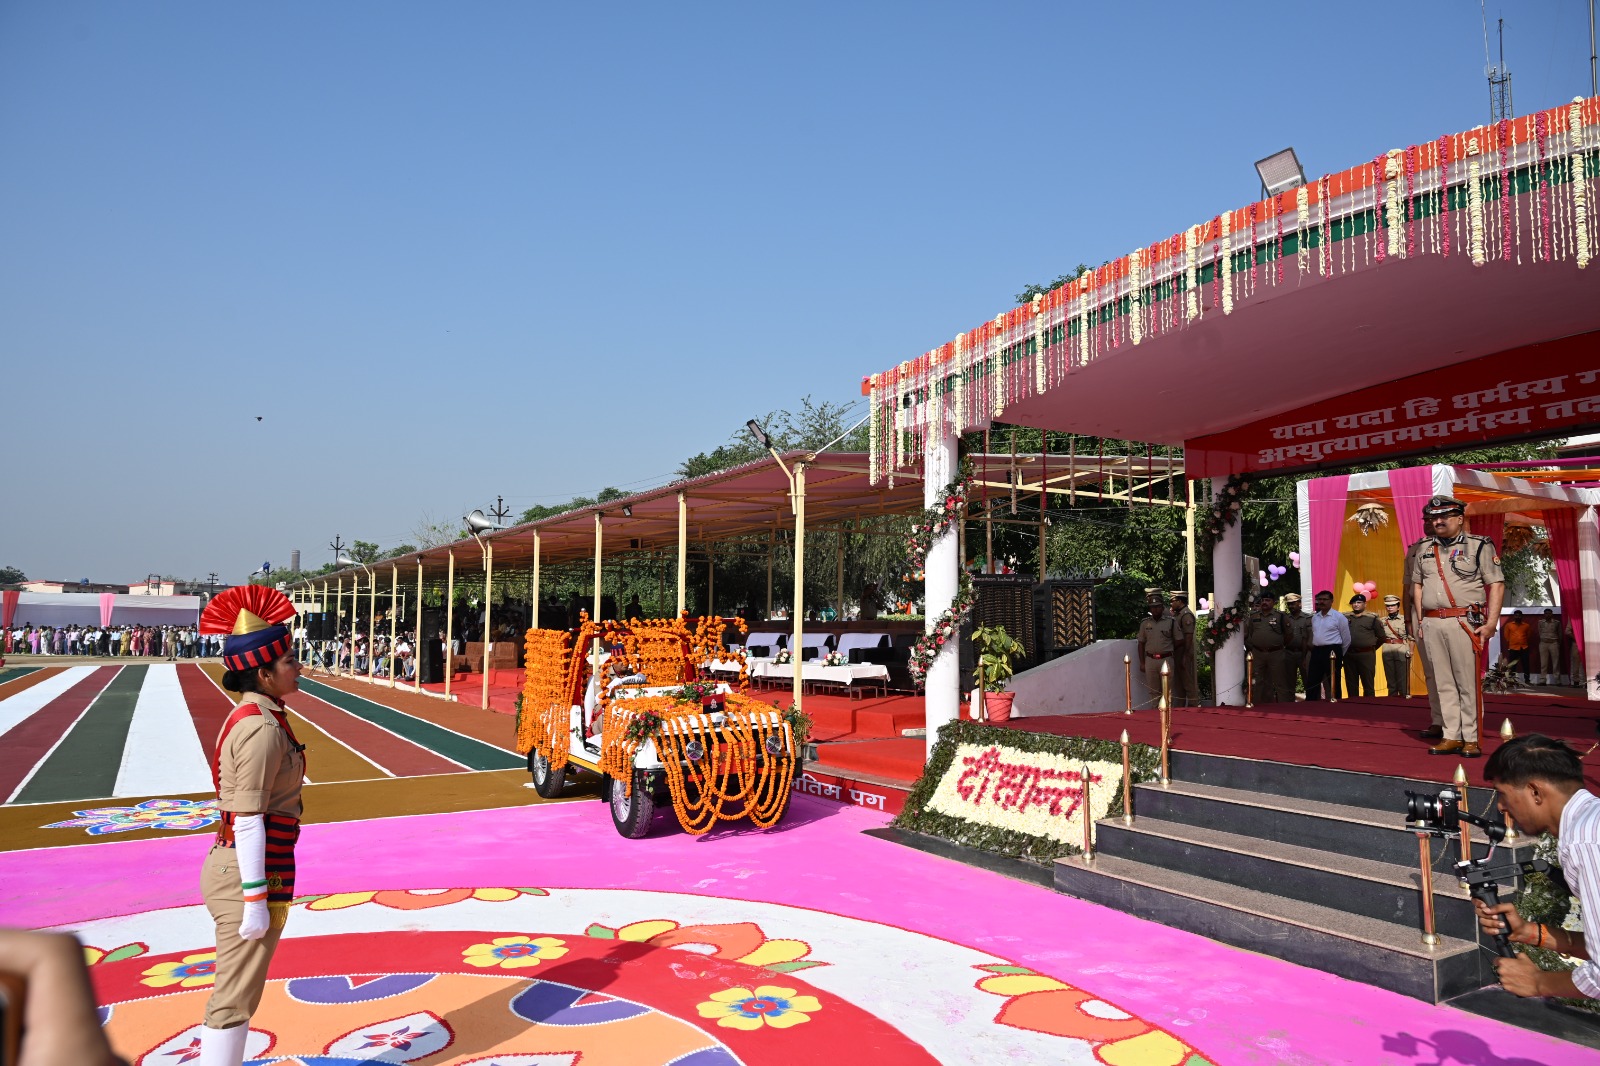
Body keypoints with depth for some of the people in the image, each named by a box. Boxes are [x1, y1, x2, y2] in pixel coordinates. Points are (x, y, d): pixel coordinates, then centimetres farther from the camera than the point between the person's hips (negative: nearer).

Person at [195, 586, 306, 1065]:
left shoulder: (249, 717, 10)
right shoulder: (262, 729, -19)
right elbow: (248, 820, -22)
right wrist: (256, 899, -20)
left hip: (229, 866, 10)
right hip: (250, 874, -10)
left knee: (233, 995, 19)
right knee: (234, 1002, 1)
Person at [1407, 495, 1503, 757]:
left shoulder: (1480, 546, 2)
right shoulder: (1423, 548, 15)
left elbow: (1496, 585, -2)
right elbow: (1417, 585, 19)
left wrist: (1491, 623, -9)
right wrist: (1419, 621, 12)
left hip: (1464, 623, -4)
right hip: (1431, 624, 4)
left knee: (1468, 683, -4)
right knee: (1443, 683, 6)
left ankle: (1471, 739, 3)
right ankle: (1452, 736, 11)